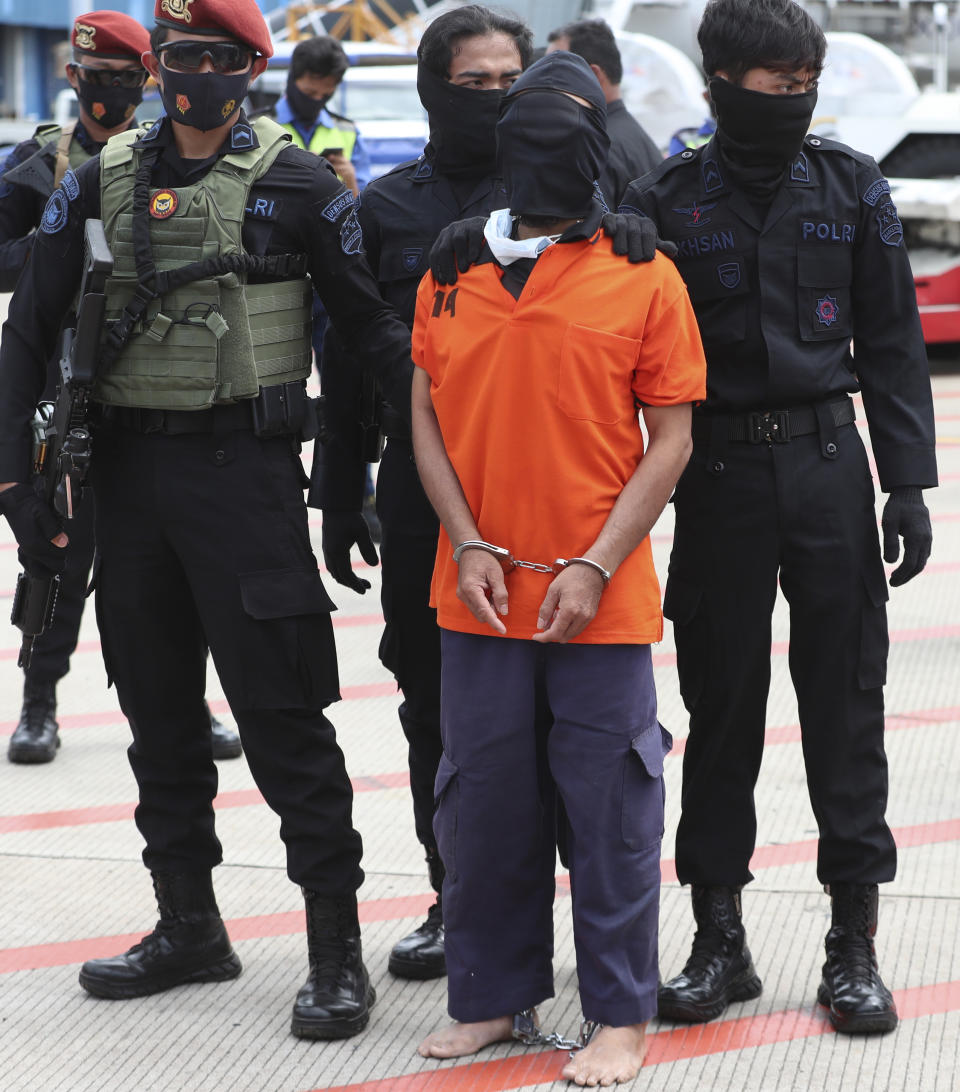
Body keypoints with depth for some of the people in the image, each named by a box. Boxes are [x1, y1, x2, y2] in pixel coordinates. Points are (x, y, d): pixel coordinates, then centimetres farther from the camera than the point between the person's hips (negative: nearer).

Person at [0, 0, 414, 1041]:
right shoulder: (100, 183, 7)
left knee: (280, 712, -6)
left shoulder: (293, 184, -3)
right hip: (130, 470, 5)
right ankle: (188, 926, 26)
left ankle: (336, 948, 2)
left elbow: (371, 326, -3)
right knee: (158, 710, 13)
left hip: (244, 470, -5)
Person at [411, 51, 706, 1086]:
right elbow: (427, 418, 8)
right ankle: (489, 998, 24)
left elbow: (670, 437, -3)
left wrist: (596, 566, -11)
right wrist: (468, 546, -5)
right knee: (482, 803, 10)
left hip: (599, 601, -3)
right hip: (479, 597, 3)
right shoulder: (450, 275, 7)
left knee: (609, 806, 2)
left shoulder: (643, 277, -2)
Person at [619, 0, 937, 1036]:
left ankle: (853, 942, 9)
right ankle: (718, 938, 16)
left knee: (844, 697, 1)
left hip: (828, 462, 1)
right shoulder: (665, 201, 0)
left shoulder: (851, 189, 5)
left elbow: (892, 343, 7)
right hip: (717, 474, -1)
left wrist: (908, 482, 0)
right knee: (721, 701, 5)